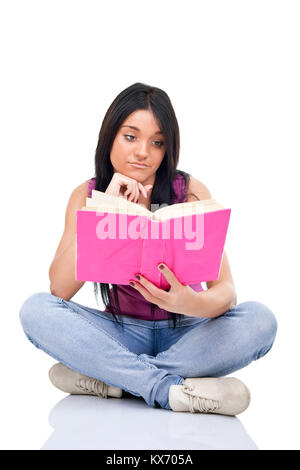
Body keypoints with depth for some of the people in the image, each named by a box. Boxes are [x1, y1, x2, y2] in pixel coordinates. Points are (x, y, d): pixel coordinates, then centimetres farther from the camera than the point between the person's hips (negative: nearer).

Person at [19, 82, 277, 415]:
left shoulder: (190, 192, -10)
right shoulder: (87, 195, -4)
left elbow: (226, 290, -17)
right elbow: (59, 288, -17)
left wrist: (194, 304, -41)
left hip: (186, 332, 0)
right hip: (123, 333, 1)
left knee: (259, 319, -28)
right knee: (36, 309, -23)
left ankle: (107, 379, -24)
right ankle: (171, 389, -28)